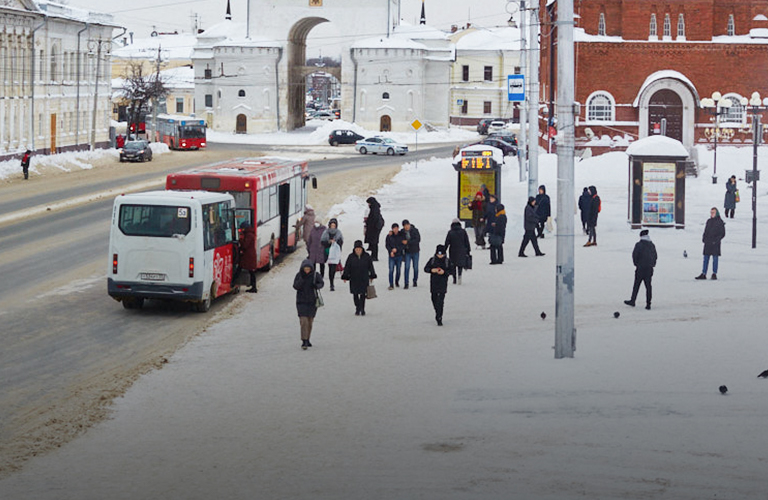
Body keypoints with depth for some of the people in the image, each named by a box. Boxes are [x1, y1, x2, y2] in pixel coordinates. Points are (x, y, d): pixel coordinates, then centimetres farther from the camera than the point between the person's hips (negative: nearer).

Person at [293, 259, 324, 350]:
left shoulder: (315, 275, -3)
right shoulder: (299, 275, -4)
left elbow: (321, 283, -10)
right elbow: (295, 286, -12)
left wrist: (317, 286, -31)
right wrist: (301, 280, -29)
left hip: (312, 301, 2)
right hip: (301, 301, -2)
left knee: (310, 321, 10)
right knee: (304, 321, -13)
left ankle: (307, 340, 25)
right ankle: (304, 342, -15)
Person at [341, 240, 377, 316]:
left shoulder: (366, 256, 0)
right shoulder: (351, 257, -2)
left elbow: (371, 267, 9)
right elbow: (347, 268, 2)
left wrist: (372, 276, 11)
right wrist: (345, 277, 0)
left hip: (364, 279, 0)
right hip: (354, 280, 0)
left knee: (363, 294, 1)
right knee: (355, 294, 4)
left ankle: (362, 309, 9)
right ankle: (357, 309, 16)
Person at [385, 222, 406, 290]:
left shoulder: (401, 236, 0)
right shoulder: (389, 236, 0)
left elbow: (403, 245, -3)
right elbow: (387, 245, 0)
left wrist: (397, 249, -16)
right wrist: (391, 251, -17)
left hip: (399, 255, 1)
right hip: (392, 256, -1)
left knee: (398, 270, 10)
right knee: (391, 270, -10)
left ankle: (397, 282, 33)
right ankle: (391, 285, -8)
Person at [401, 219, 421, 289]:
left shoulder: (415, 231, -10)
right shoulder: (402, 232, -1)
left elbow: (418, 240, -18)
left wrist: (408, 242, -24)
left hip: (415, 252, -1)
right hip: (407, 252, 1)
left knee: (415, 267, 9)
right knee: (407, 267, -8)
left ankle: (415, 281, 28)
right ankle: (406, 284, -7)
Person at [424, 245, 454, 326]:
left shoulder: (447, 261, -1)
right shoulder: (432, 260, 4)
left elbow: (451, 271, 0)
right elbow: (426, 268, 6)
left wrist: (444, 272, -17)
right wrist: (432, 270, -15)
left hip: (442, 284, -3)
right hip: (433, 283, 3)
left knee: (440, 301, -12)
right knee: (434, 299, 13)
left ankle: (439, 319, -12)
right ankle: (438, 314, 37)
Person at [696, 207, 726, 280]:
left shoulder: (720, 222, -2)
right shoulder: (709, 221, 13)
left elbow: (722, 234, -4)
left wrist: (716, 240, -13)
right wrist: (704, 238, 2)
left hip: (715, 244, -5)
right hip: (707, 243, 5)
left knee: (715, 259, -1)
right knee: (706, 258, 5)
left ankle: (714, 274, 4)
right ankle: (703, 274, 8)